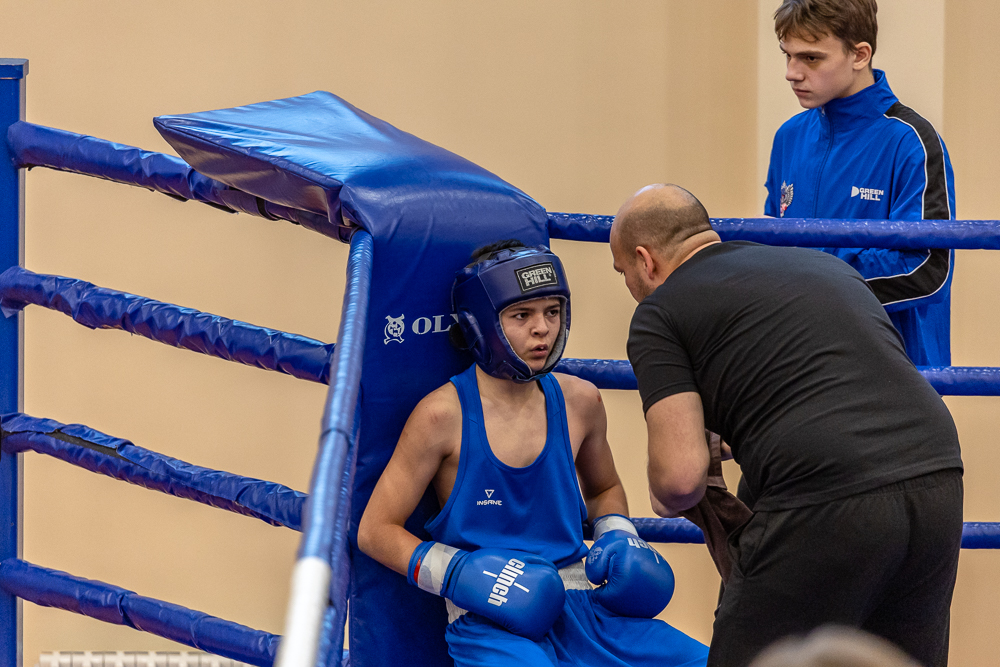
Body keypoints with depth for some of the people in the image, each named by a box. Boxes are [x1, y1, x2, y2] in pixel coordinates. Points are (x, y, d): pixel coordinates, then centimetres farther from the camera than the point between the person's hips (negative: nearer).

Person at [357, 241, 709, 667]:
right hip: (487, 623, -6)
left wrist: (618, 538, 9)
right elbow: (375, 531, -1)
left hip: (579, 606, 6)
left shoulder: (578, 402, 8)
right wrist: (462, 574, -13)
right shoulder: (444, 415, -6)